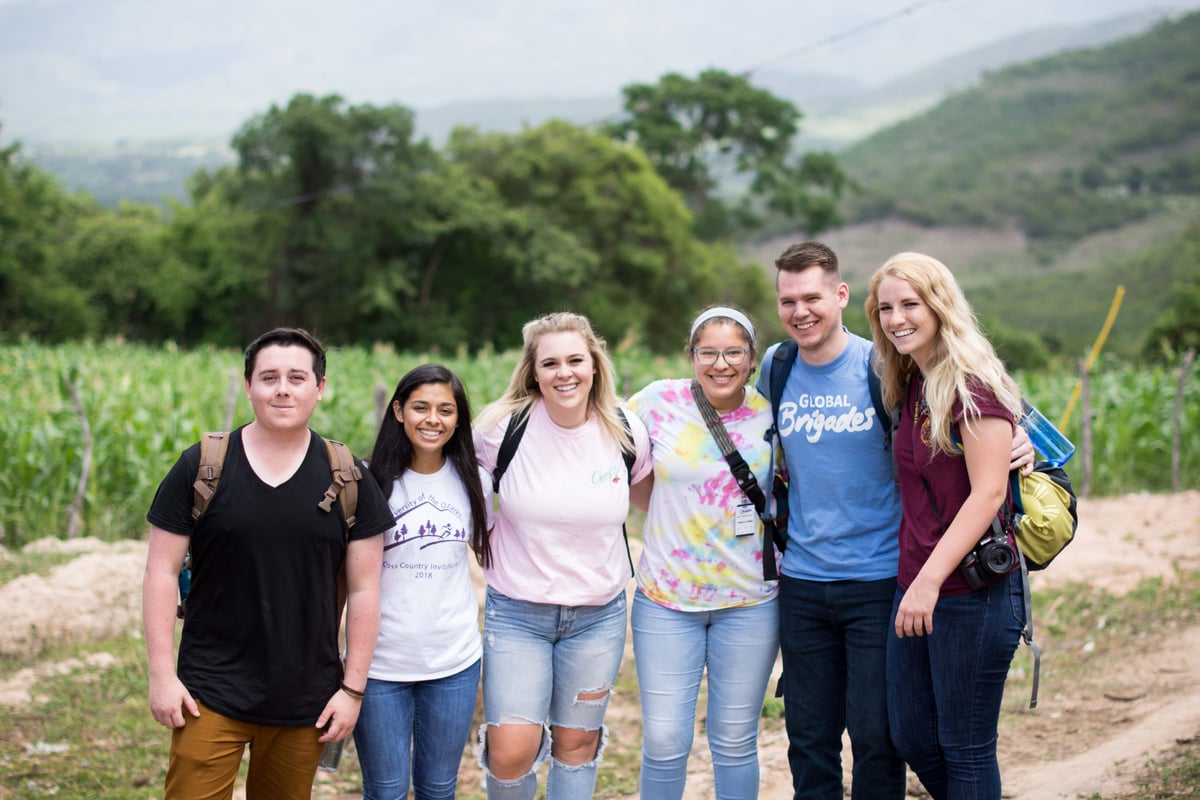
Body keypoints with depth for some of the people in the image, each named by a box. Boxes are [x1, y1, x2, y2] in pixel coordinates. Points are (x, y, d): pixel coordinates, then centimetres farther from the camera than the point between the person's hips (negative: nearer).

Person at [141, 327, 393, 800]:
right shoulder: (200, 467, -2)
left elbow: (363, 589, 3)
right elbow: (162, 572, 0)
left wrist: (353, 688, 0)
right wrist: (162, 675, -6)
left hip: (305, 702, 2)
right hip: (212, 693, -1)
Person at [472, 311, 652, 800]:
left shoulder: (627, 433, -5)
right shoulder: (504, 428, -12)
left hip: (598, 615, 2)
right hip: (517, 611, -2)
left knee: (577, 744, 13)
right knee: (510, 756, -6)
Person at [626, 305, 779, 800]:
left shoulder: (772, 414, -3)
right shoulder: (657, 402, -6)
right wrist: (671, 513, 3)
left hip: (751, 601, 1)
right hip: (666, 597, 0)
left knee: (735, 741, 9)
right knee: (664, 741, 2)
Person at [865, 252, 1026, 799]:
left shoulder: (974, 384, -13)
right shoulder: (911, 387, 12)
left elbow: (988, 492, -19)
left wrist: (931, 579, -22)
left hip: (973, 592, -8)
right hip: (914, 589, 8)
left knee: (965, 749, 3)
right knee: (912, 738, 13)